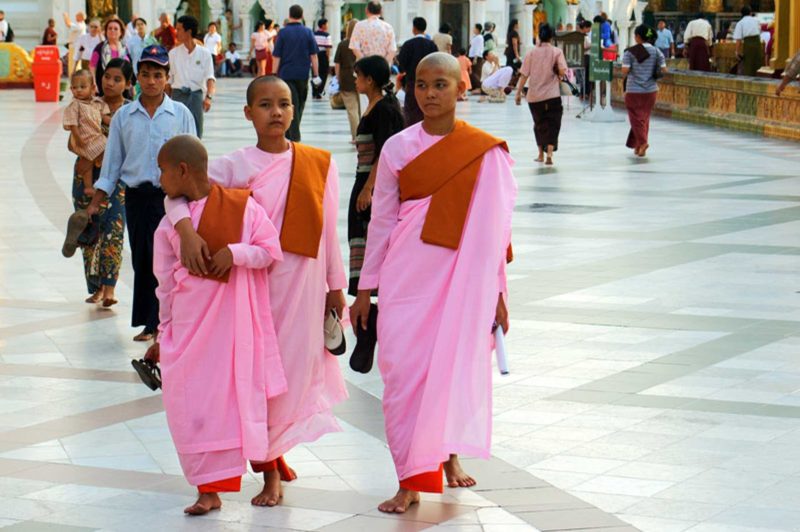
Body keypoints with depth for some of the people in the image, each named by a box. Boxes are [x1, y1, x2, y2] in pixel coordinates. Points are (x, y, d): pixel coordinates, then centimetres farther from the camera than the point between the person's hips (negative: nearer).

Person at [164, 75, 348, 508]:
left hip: (304, 280, 1)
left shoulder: (319, 164, 2)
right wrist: (187, 230, -26)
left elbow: (328, 231, 5)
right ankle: (271, 471, 14)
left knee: (297, 363, 6)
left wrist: (335, 286, 7)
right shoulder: (235, 166, -2)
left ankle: (275, 451, 30)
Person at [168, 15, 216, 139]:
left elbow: (210, 77, -8)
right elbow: (169, 79, 11)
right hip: (178, 93, 1)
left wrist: (209, 96, -24)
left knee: (196, 132, 5)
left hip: (196, 94, 0)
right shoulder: (173, 53, 5)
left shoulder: (204, 53, -1)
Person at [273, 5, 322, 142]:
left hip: (286, 74, -2)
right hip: (303, 75, 2)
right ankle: (291, 134, 26)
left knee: (292, 106, -3)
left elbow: (277, 57, -4)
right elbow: (314, 56, 0)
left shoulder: (283, 32, -4)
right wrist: (316, 74, 5)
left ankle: (295, 137, -12)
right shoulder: (307, 32, 2)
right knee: (300, 104, 16)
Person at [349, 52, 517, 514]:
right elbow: (381, 221, 8)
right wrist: (365, 289, 9)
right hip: (406, 276, 2)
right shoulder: (398, 149, 3)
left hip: (462, 275, -1)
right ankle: (412, 480, 4)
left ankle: (449, 454, 26)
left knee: (456, 364, 1)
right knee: (403, 369, -3)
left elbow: (494, 228, 0)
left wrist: (496, 290, 1)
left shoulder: (485, 153, -3)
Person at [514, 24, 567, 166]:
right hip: (552, 95, -2)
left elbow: (524, 75, -1)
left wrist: (519, 92, 5)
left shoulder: (531, 53, 1)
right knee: (552, 125, 1)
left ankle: (541, 155, 24)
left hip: (534, 96, 2)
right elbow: (562, 71, -14)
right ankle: (549, 154, -16)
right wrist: (558, 75, 9)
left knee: (539, 124, 17)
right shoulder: (556, 51, -3)